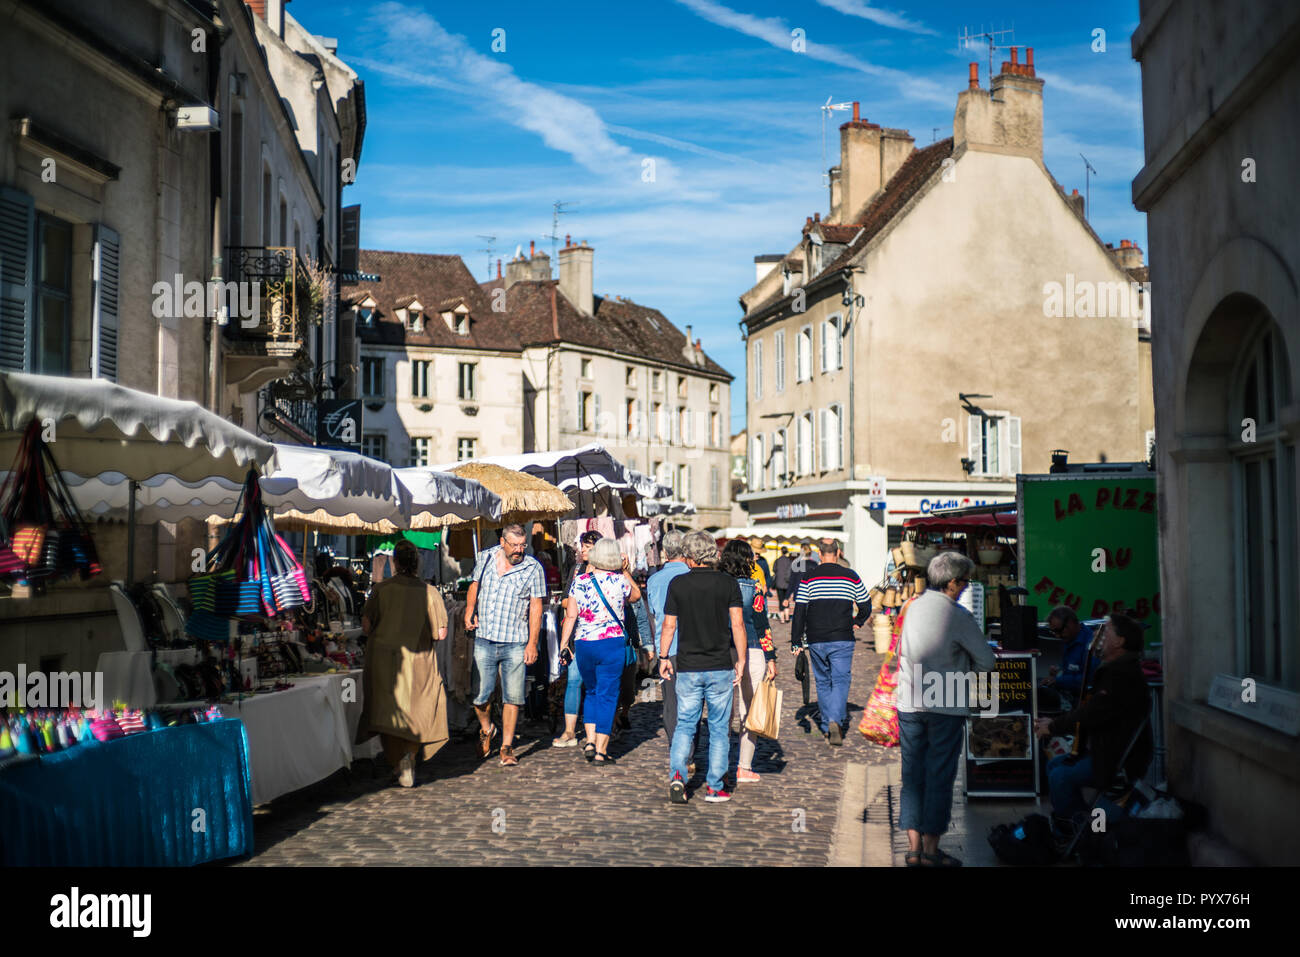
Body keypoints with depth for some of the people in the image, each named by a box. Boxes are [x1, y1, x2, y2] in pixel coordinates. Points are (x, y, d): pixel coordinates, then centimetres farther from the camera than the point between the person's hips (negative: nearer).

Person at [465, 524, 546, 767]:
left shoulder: (533, 568, -3)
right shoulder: (484, 558, 5)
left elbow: (536, 607, -2)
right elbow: (474, 585, 22)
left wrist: (532, 643, -6)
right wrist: (469, 611, 5)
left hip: (515, 644, -2)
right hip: (484, 640, 2)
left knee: (512, 696, 0)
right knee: (480, 694, 1)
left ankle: (506, 747, 13)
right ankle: (486, 729, 31)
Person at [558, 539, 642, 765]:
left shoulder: (579, 581, -1)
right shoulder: (620, 581, -6)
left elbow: (571, 615, -1)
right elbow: (636, 595, 14)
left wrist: (564, 642, 7)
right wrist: (626, 571, 17)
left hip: (584, 645, 3)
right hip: (613, 644, -3)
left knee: (592, 692, 21)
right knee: (607, 696, 4)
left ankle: (590, 741, 12)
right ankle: (601, 750, 4)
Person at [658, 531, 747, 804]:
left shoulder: (678, 584, -2)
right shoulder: (728, 582, -2)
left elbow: (669, 625, 1)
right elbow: (737, 623, -6)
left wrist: (664, 657, 11)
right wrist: (741, 659, 0)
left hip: (687, 667, 0)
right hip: (720, 667, 0)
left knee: (685, 724, 11)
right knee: (719, 728, 9)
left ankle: (678, 774, -9)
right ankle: (715, 787, 11)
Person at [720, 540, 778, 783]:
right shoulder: (754, 587, -9)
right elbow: (762, 625, -9)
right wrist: (771, 658, -4)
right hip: (752, 653, -3)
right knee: (750, 712, 6)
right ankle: (744, 768, 9)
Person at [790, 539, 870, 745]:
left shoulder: (808, 578, -1)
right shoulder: (851, 577, 2)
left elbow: (799, 612, -3)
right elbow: (866, 606, 11)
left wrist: (796, 642, 1)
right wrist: (856, 622, 31)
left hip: (816, 641, 1)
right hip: (843, 640, -1)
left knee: (823, 682, 14)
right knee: (841, 681, 0)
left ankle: (826, 727, 18)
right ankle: (836, 720, -21)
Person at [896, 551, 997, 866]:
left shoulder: (913, 606, 6)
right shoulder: (957, 615, -11)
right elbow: (987, 661, -6)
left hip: (909, 703, 5)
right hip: (945, 705, -5)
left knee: (912, 774, 9)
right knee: (939, 775, 3)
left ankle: (913, 848, 11)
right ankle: (931, 851, 8)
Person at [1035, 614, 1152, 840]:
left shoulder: (1122, 672, -21)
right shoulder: (1116, 668, 15)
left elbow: (1093, 713, -26)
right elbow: (1092, 708, 17)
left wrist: (1053, 726, -14)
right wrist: (1054, 722, 5)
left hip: (1121, 760, -11)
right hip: (1107, 749, 11)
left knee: (1060, 776, -20)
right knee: (1054, 765, 12)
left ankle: (1063, 835, -5)